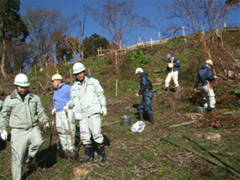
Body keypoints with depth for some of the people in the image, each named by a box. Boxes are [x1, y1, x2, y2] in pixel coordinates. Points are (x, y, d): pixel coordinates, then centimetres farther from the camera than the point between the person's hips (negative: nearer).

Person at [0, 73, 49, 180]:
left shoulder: (35, 98, 5)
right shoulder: (9, 99, 1)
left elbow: (40, 112, 10)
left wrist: (45, 121, -6)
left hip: (33, 128, 1)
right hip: (18, 131, -1)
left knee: (38, 142, -27)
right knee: (17, 157, 3)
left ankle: (28, 156, 5)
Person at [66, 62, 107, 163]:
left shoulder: (93, 82, 7)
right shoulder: (74, 87, 17)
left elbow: (100, 95, 3)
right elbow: (73, 100, 22)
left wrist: (104, 106, -8)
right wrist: (68, 105, 6)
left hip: (93, 112, -4)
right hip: (82, 114, 4)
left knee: (96, 133, -10)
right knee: (84, 136, 6)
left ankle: (102, 154, 5)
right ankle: (89, 155, 22)